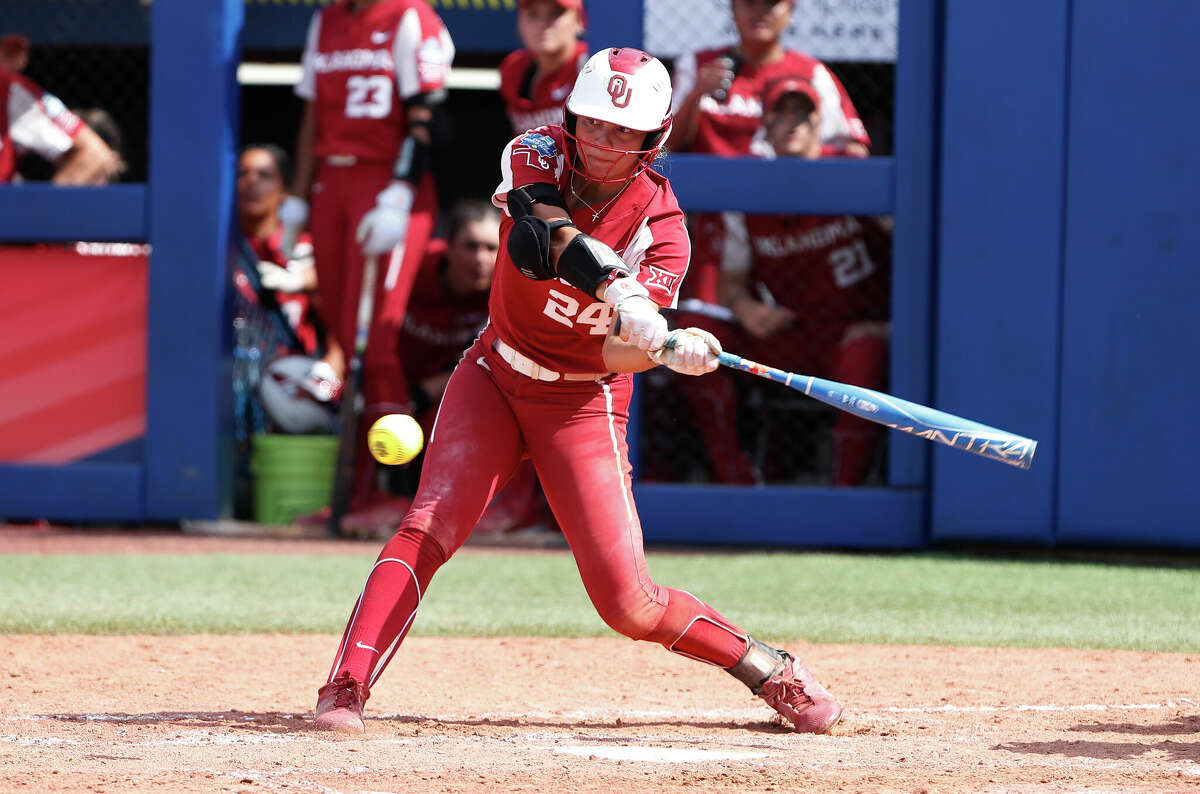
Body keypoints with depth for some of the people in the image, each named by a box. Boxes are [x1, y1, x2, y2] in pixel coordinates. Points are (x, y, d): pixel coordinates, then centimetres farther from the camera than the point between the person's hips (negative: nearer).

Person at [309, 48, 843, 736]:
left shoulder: (662, 228, -16)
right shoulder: (538, 156, -13)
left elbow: (620, 354, -27)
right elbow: (541, 233, -36)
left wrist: (668, 350, -51)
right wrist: (619, 292, -52)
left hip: (585, 406, -2)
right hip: (496, 378, 2)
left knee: (629, 602, -7)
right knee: (430, 525, -22)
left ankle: (771, 671, 13)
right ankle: (346, 690, -22)